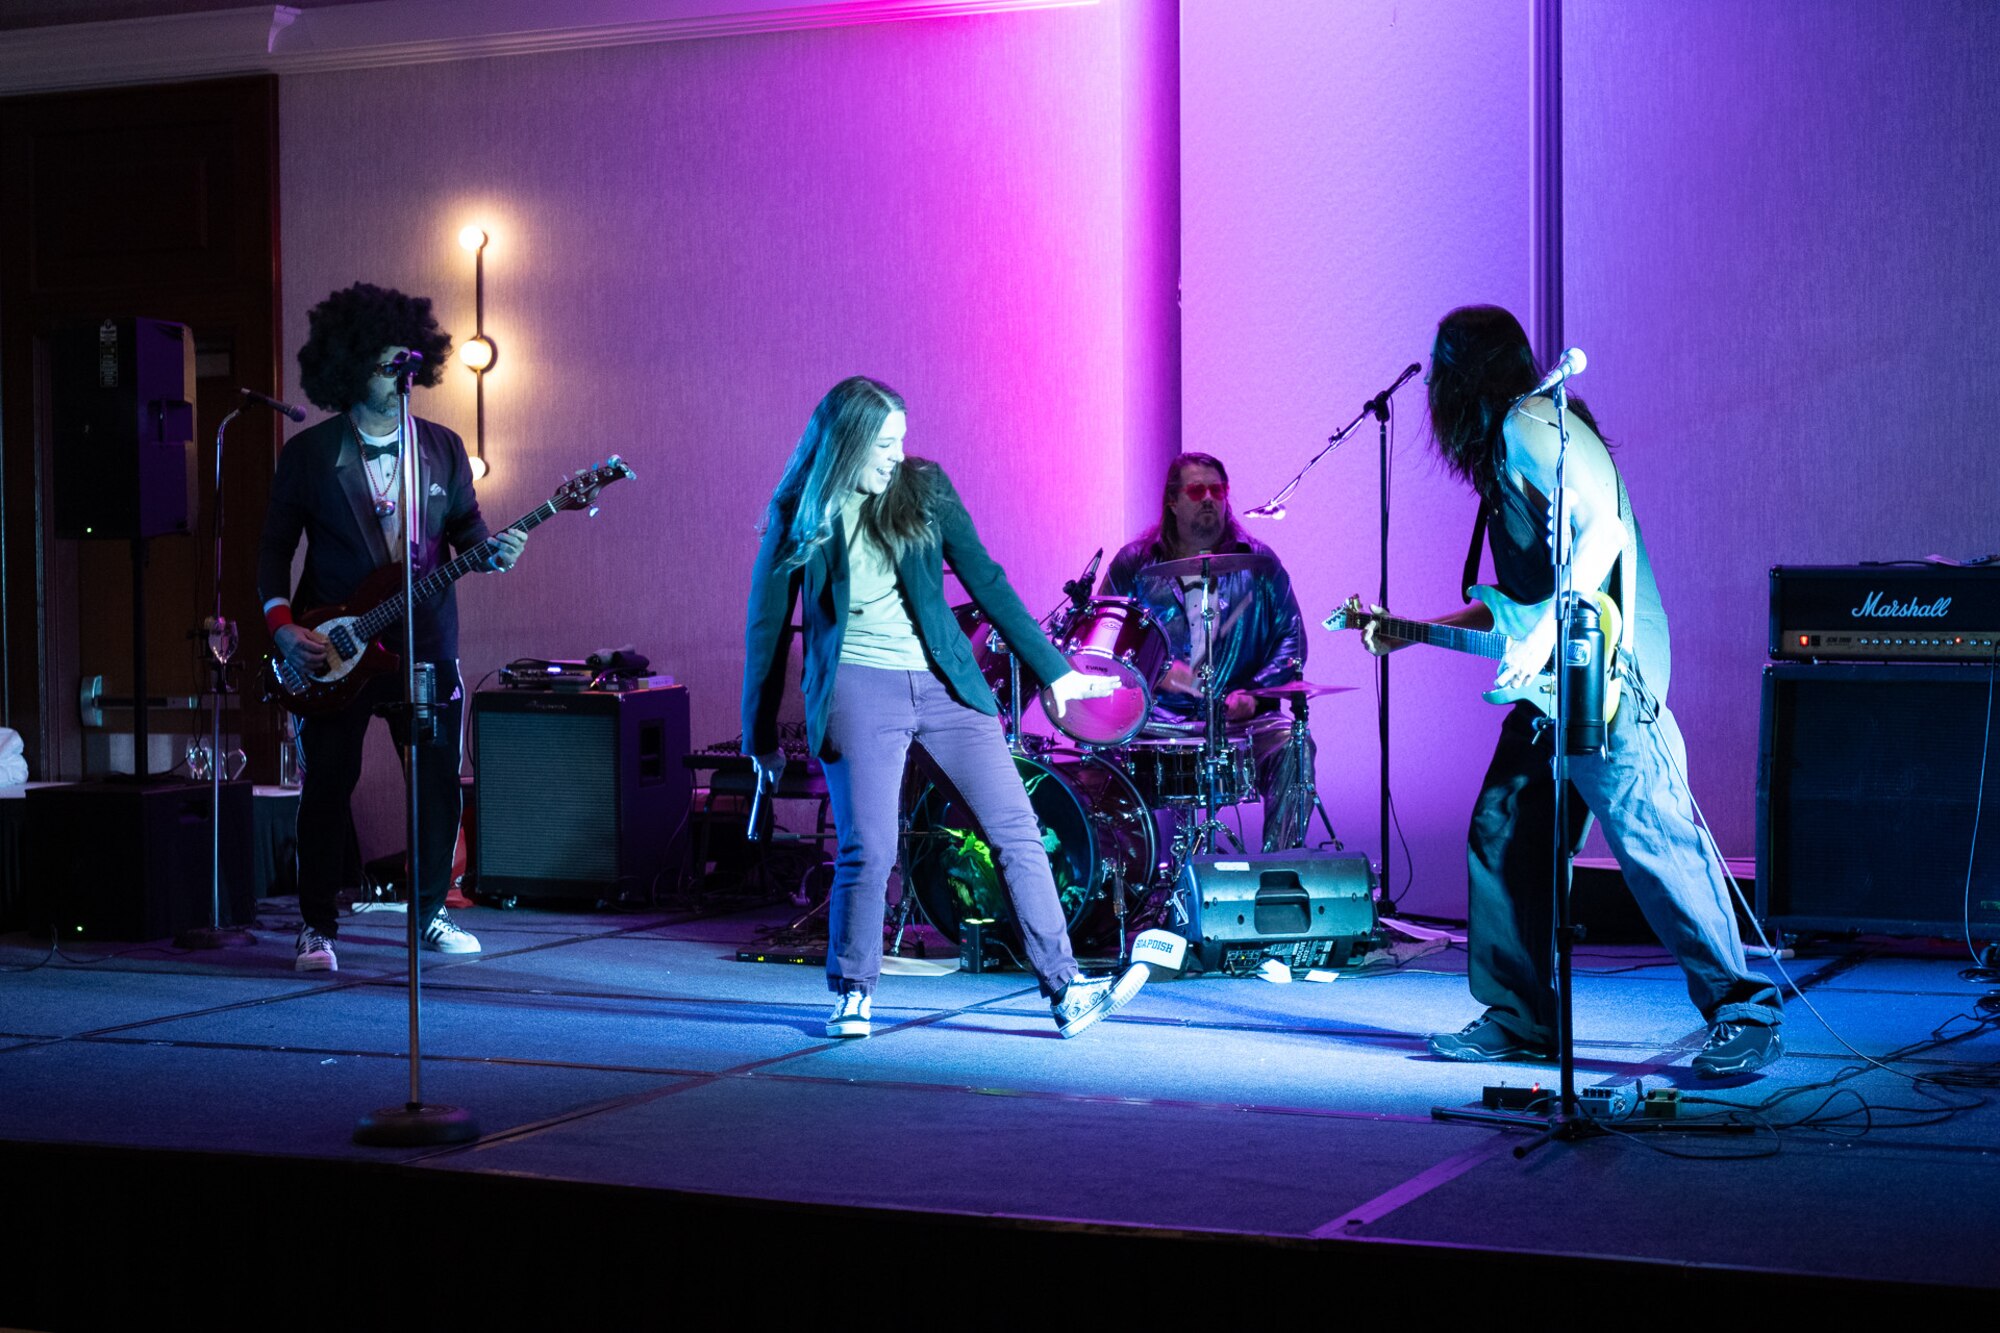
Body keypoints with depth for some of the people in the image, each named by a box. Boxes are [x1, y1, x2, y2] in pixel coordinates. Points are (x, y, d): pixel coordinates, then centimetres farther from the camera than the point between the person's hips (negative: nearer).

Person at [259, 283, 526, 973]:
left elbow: (466, 527, 11)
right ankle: (318, 926, 10)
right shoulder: (309, 453, -1)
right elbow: (275, 544, 1)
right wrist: (281, 624, -11)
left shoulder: (443, 447, 7)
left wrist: (492, 549, -12)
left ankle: (430, 911, 21)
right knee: (327, 786, -1)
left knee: (439, 784, 5)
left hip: (425, 642, 3)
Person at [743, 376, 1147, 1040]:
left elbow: (986, 581, 7)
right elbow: (767, 629, 6)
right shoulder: (798, 516, -1)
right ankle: (851, 996, 12)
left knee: (1016, 829, -2)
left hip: (945, 682, 3)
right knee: (868, 851, -10)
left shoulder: (924, 488, 3)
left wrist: (1053, 669, 7)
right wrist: (761, 736, 8)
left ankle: (1066, 990, 2)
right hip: (857, 688, -3)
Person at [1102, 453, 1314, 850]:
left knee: (1293, 746, -28)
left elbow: (1291, 637, 8)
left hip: (1240, 717, 1)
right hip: (1157, 719, 0)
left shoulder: (1258, 563, 10)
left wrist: (1255, 693, -9)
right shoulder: (1134, 564, 9)